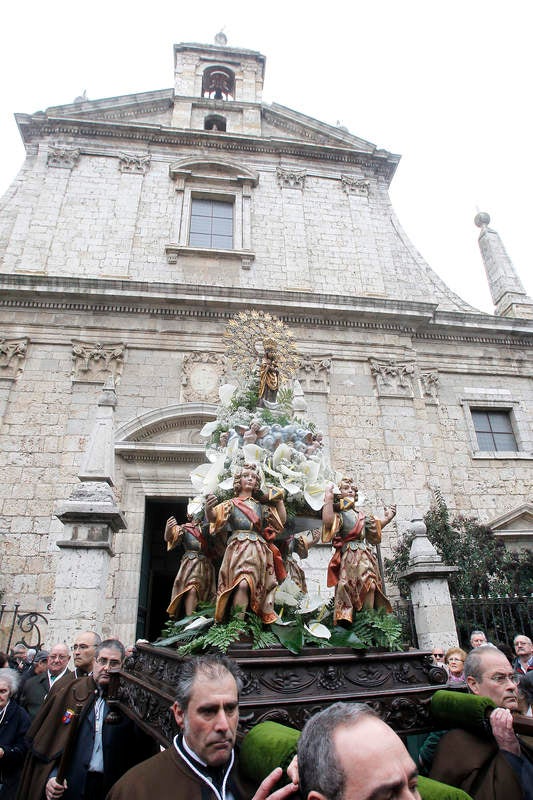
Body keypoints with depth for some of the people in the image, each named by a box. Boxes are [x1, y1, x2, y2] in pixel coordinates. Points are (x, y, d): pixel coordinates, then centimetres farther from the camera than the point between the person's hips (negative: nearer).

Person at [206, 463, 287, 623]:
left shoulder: (261, 505, 23)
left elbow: (282, 520, 23)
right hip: (238, 548, -3)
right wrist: (208, 509, -28)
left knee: (250, 585, -16)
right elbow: (213, 517, -5)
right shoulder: (231, 503, 12)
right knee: (242, 584, -25)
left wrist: (280, 500, 16)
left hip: (258, 550, 3)